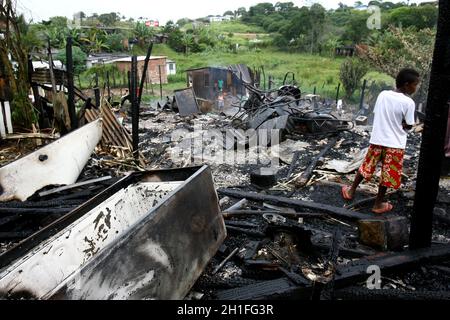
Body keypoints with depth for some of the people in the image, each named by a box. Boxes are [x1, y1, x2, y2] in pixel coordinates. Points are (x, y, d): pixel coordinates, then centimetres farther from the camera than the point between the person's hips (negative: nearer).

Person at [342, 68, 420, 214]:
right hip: (395, 144, -4)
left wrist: (389, 123, 7)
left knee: (367, 166, 20)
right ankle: (379, 204, 20)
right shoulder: (408, 102, -14)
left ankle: (351, 191, 32)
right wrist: (400, 124, 9)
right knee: (388, 174, 9)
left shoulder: (383, 94, 0)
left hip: (377, 139, 4)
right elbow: (409, 126, -8)